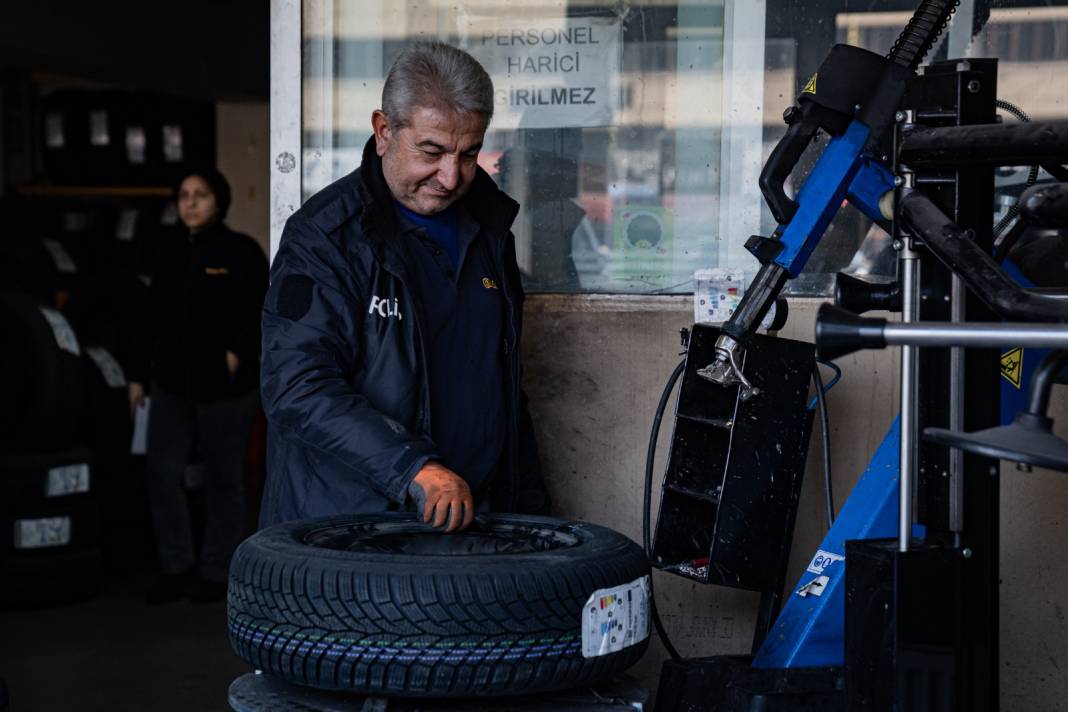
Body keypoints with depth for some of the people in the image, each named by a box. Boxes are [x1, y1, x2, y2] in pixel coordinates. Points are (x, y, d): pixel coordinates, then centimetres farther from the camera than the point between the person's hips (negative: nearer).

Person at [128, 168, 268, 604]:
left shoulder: (241, 252, -4)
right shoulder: (168, 251, 12)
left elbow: (259, 316, -5)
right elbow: (154, 318, 16)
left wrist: (237, 355, -20)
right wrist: (139, 376, 15)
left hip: (226, 388, -5)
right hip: (173, 385, 5)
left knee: (223, 479, 4)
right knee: (161, 472, 1)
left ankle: (216, 573, 15)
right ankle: (177, 567, 13)